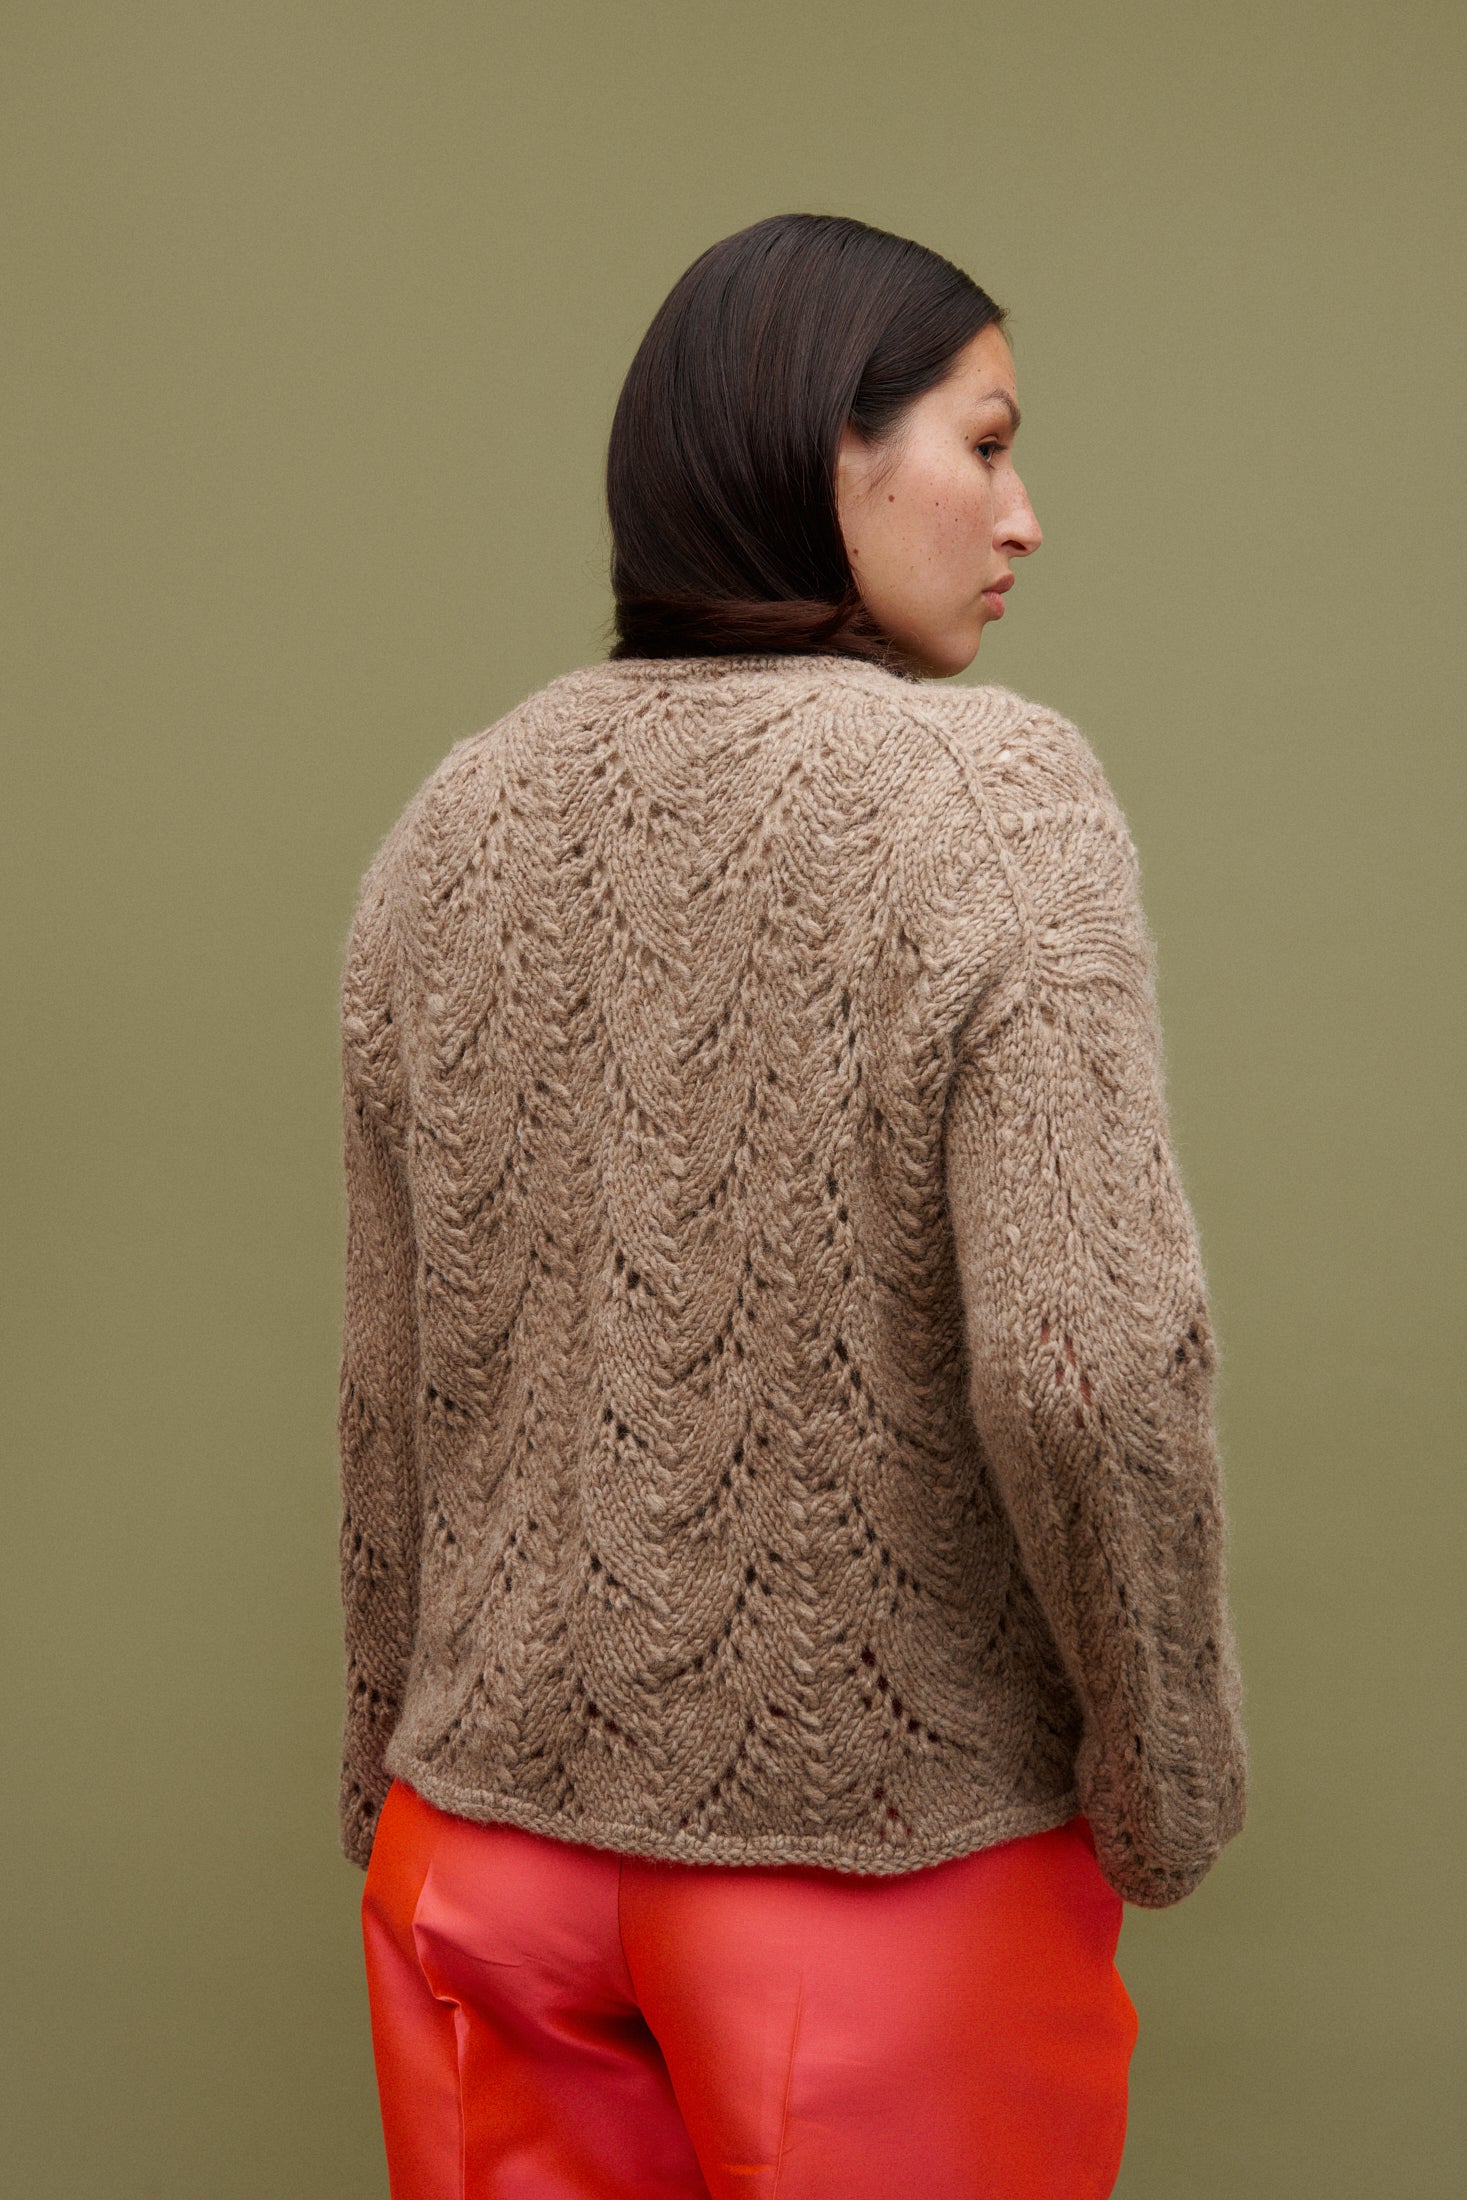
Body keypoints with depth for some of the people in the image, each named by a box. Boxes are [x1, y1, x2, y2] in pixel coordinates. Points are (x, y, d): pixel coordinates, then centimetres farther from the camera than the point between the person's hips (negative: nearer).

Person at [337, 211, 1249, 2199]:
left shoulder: (456, 824, 0)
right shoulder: (1000, 791, -15)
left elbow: (393, 1384, 4)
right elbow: (1085, 1365, -24)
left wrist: (394, 1767, 16)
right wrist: (1172, 1789, -8)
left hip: (495, 1842, 5)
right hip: (886, 1867, -4)